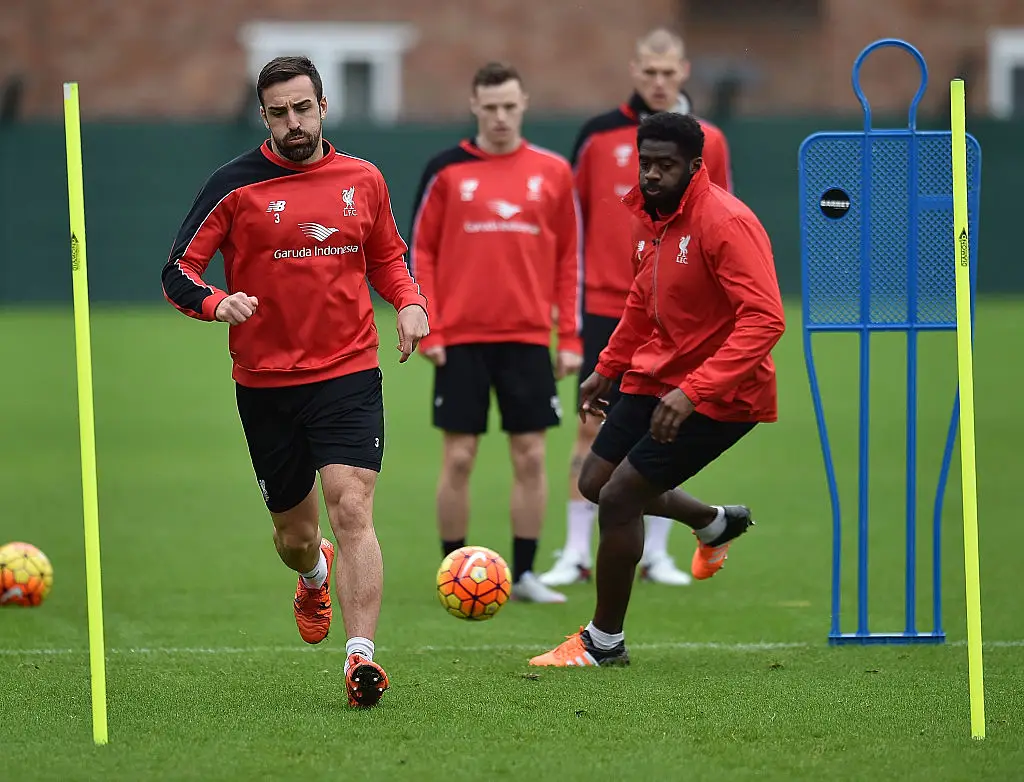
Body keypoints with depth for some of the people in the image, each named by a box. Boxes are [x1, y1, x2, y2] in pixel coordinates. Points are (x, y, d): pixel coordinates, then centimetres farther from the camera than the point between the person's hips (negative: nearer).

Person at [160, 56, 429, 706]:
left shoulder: (364, 181, 6)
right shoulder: (236, 186, -3)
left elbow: (386, 258, 22)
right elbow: (178, 272, -3)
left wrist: (410, 302, 1)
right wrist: (217, 303, -24)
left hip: (349, 373, 0)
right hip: (265, 383, 0)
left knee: (352, 511, -18)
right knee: (296, 534, 12)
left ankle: (362, 656, -23)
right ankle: (316, 577, 49)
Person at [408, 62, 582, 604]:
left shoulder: (552, 172, 5)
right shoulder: (446, 171, 1)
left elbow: (569, 258, 9)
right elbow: (421, 252, 3)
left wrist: (570, 338, 3)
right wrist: (429, 331, -5)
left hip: (528, 338, 2)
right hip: (461, 339, -1)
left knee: (530, 456, 1)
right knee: (458, 458, -1)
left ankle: (523, 574, 10)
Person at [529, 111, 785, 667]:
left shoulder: (725, 222, -23)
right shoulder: (647, 217, 4)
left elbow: (764, 320, -31)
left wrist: (692, 392, -36)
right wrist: (607, 368, 19)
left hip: (719, 394, -9)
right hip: (655, 378, 9)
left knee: (619, 497, -11)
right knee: (595, 483, 15)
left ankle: (605, 642, 6)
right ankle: (718, 523, 40)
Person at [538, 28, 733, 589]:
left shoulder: (707, 142, 4)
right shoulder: (598, 135, 1)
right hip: (606, 307, -1)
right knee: (594, 427, -2)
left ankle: (655, 553, 11)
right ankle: (576, 554, 2)